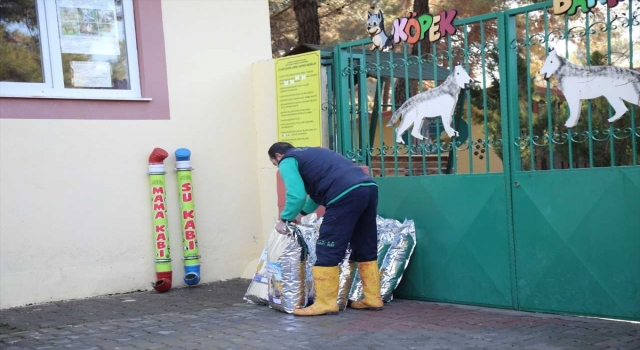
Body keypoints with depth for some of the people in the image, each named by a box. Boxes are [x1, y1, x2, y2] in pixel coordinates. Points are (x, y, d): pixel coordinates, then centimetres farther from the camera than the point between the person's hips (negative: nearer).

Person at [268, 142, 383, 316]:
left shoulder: (287, 161, 8)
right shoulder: (310, 153, 35)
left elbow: (297, 196, -6)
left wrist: (285, 219, 8)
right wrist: (301, 213, 49)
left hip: (347, 194, -9)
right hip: (369, 187, 9)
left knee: (327, 251, -1)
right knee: (365, 248, 17)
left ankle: (325, 303, 2)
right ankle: (372, 298, 22)